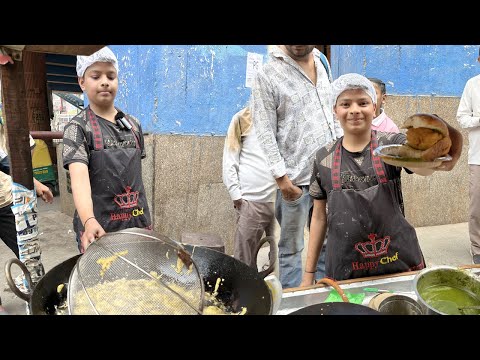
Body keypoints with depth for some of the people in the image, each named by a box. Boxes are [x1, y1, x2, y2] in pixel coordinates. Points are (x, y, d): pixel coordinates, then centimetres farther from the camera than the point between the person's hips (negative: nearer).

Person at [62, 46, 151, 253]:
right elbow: (79, 177, -23)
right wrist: (89, 221, -39)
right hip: (99, 225, -4)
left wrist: (144, 218, 11)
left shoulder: (133, 125, 7)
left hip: (137, 221, 4)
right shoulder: (78, 127, -8)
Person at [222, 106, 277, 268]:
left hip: (280, 200, 2)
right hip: (251, 201, -2)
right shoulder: (243, 119, 7)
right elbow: (229, 165, 4)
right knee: (244, 257, 0)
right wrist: (236, 196, -3)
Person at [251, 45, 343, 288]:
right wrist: (281, 177, -16)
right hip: (296, 178, -6)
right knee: (292, 248, 5)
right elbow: (265, 133, -12)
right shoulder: (268, 75, -7)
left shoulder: (322, 63, 12)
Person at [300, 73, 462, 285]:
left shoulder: (392, 144, -5)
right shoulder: (323, 158, -1)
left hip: (398, 261, 0)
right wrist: (308, 273, 6)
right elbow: (319, 217, 5)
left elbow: (421, 165, -27)